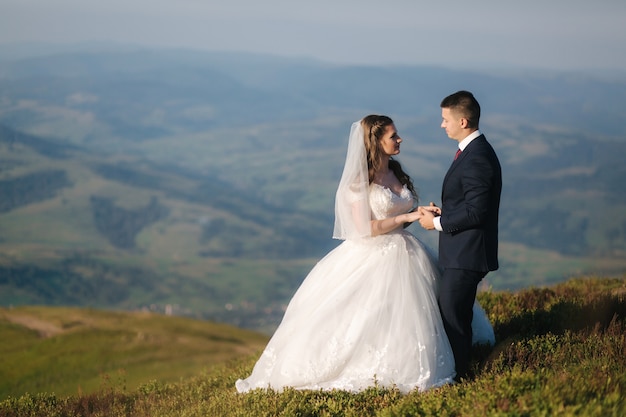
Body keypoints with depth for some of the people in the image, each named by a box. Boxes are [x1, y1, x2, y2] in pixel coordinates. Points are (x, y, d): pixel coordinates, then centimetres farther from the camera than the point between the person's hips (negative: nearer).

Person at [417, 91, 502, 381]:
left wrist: (438, 222, -14)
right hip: (462, 252, 11)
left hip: (466, 256, -11)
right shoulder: (475, 151, 14)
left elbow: (475, 212, -24)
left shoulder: (476, 158, -20)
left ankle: (457, 377, 1)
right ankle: (460, 374, 24)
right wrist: (442, 212, 6)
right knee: (456, 316, 16)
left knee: (452, 318, -6)